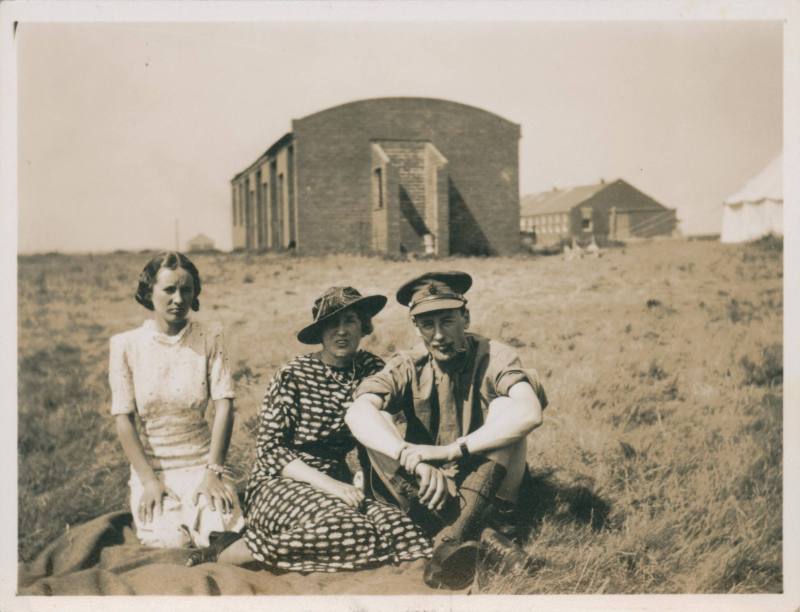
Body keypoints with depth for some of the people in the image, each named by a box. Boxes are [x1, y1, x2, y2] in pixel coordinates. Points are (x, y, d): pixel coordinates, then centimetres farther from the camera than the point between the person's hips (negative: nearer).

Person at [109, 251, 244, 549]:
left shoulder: (209, 338, 0)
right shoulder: (126, 345, -1)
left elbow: (224, 406, -5)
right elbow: (123, 418, -5)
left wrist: (213, 472, -13)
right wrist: (149, 480, -12)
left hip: (201, 463, 1)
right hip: (151, 466, -1)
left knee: (223, 532, -24)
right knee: (170, 541, -24)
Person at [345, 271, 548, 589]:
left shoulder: (493, 357, -12)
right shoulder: (408, 367, -5)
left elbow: (529, 413, -33)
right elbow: (357, 413, -26)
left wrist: (451, 450, -38)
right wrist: (414, 459, -42)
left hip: (487, 488, -2)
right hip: (425, 491, 2)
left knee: (504, 406, -25)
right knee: (376, 423, -21)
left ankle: (458, 533, -39)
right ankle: (476, 535, -35)